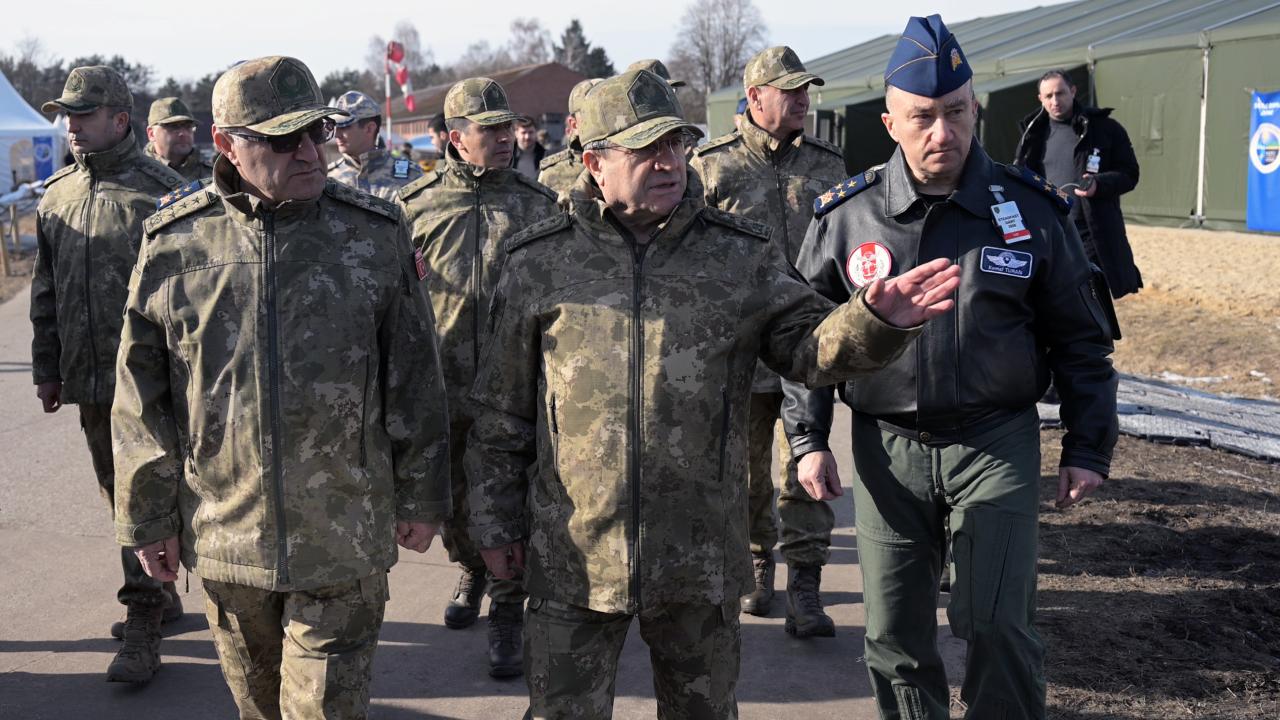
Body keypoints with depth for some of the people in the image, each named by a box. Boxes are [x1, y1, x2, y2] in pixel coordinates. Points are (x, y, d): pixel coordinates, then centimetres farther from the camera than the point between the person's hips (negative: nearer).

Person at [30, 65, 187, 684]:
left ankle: (143, 630, 0)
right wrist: (46, 368, 14)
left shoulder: (160, 191, -8)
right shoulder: (56, 194, 11)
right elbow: (44, 290, 16)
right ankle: (162, 596, 31)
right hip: (87, 377, 7)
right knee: (118, 492, 15)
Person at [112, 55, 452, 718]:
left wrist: (420, 499, 4)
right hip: (224, 533, 2)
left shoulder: (376, 235, -4)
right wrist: (148, 515, 4)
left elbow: (415, 378, 1)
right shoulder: (174, 242, -3)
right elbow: (142, 395, 3)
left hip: (345, 537, -2)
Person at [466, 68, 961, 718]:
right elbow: (501, 414, 5)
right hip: (573, 557, -1)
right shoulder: (538, 263, 0)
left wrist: (875, 320, -23)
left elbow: (807, 346, -2)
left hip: (703, 562, 1)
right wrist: (494, 523, 6)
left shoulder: (740, 254, 3)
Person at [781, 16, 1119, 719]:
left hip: (998, 444, -1)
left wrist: (1087, 449, 3)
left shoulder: (1031, 209, -2)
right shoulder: (845, 217, -1)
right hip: (886, 449, 2)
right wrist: (808, 439, 2)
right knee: (894, 632, 9)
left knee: (997, 623, -5)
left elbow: (1079, 338, 5)